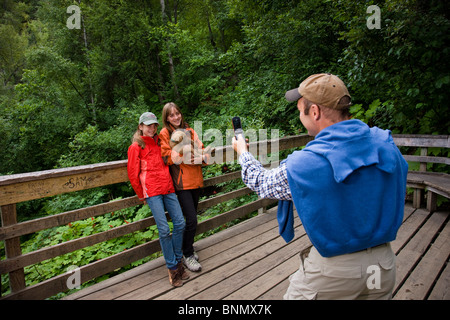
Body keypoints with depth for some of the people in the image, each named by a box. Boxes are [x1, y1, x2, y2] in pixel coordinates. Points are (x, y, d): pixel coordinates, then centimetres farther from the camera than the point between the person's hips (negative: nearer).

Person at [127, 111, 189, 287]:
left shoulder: (159, 143, 19)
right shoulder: (136, 147, 3)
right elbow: (133, 174, 3)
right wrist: (142, 195, 6)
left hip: (167, 188, 6)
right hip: (151, 190, -5)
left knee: (180, 223, -1)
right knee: (164, 230, -8)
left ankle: (178, 261, 16)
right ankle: (172, 268, 6)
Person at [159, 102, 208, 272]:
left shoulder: (190, 130, 11)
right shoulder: (165, 133, -3)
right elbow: (168, 159, -10)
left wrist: (200, 158, -10)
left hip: (195, 179, 5)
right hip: (181, 182, -5)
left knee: (191, 217, 14)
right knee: (191, 219, -9)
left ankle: (188, 248, 33)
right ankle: (188, 255, 9)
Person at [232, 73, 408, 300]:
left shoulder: (305, 164, -25)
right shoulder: (387, 147, -8)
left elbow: (262, 183, -5)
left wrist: (242, 152, 14)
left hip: (333, 272, -5)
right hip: (384, 265, 6)